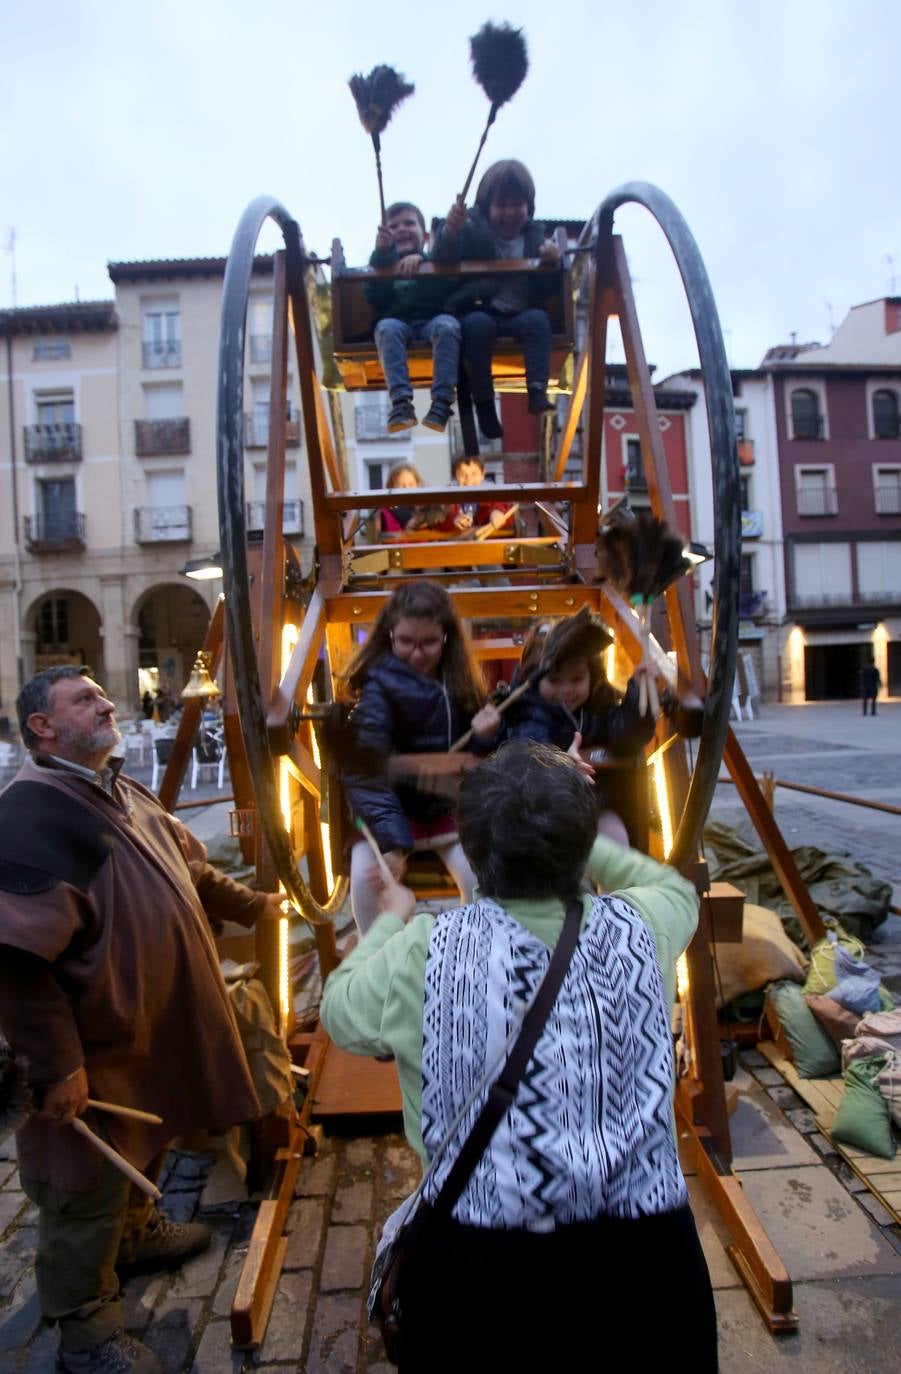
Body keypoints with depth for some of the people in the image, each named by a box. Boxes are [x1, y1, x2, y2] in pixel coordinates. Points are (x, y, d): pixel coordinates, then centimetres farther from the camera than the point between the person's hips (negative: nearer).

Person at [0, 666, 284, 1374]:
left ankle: (136, 1231, 54)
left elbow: (189, 869, 20)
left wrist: (250, 904, 25)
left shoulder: (124, 791, 7)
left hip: (154, 1023, 9)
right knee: (89, 1185, 10)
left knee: (145, 1146, 29)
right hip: (94, 1047, -9)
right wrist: (57, 1063, -25)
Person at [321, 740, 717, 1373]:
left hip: (476, 1267, -2)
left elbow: (340, 1012, 3)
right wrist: (572, 838, 19)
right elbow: (680, 891, 13)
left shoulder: (426, 951, -17)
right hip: (644, 1253, 3)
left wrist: (391, 920, 17)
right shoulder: (638, 929, -11)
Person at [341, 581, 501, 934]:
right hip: (391, 807, -3)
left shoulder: (460, 679, -1)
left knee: (480, 877, -18)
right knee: (367, 875, -25)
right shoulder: (379, 685, -16)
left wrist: (485, 736, -16)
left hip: (449, 804, 3)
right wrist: (392, 841, -33)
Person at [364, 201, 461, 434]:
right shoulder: (384, 264, 27)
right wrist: (381, 254, -4)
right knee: (387, 328, -34)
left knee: (448, 325, -34)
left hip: (433, 319, 0)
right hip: (397, 322, 1)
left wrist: (421, 259, -13)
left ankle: (442, 400, -44)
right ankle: (401, 401, -48)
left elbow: (451, 283, 0)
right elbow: (373, 298, 5)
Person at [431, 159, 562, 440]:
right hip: (480, 312, -2)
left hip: (520, 316, 3)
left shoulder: (535, 235, 13)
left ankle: (538, 391, -37)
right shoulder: (473, 230, 4)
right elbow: (442, 263, -14)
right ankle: (483, 401, -29)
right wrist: (449, 231, -35)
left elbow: (549, 290, 9)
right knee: (478, 323, -35)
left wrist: (552, 263, -13)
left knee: (538, 319, -28)